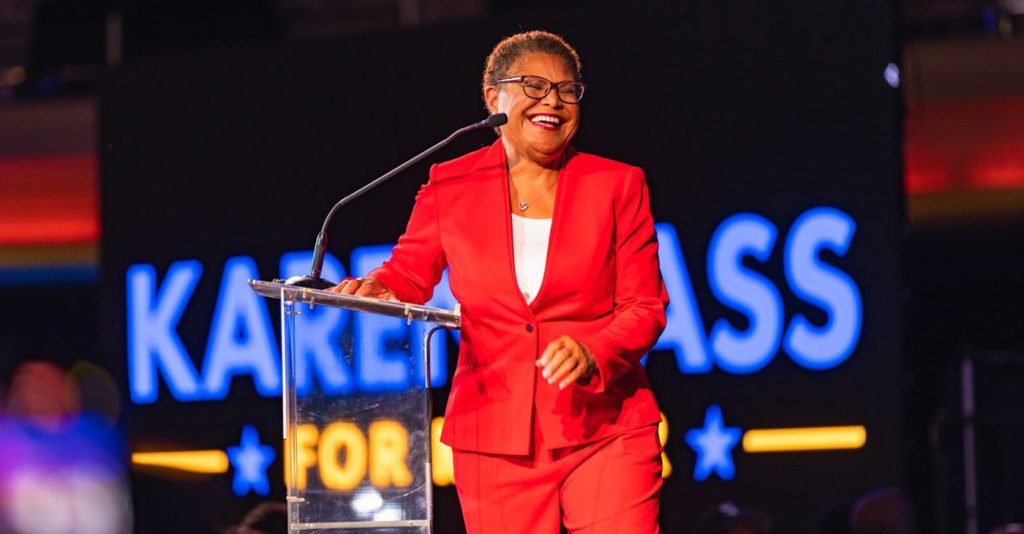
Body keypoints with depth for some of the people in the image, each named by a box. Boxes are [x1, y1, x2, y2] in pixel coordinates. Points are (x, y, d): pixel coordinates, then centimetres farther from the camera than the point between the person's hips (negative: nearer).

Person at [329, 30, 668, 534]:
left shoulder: (617, 186, 4)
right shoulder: (450, 186, 7)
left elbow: (644, 307, 2)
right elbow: (408, 274, 17)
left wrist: (593, 354, -17)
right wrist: (375, 289, -7)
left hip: (605, 430, -1)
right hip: (494, 433, 1)